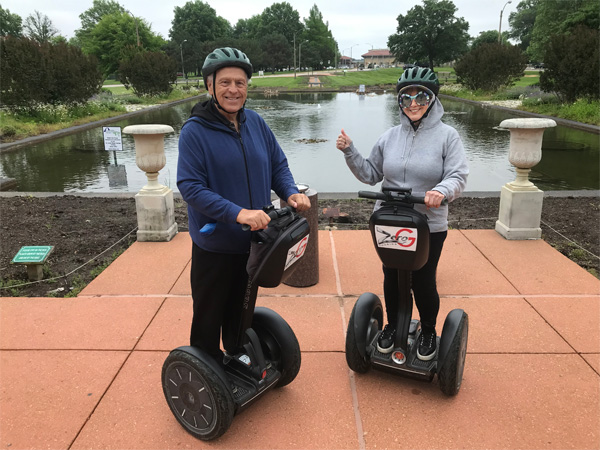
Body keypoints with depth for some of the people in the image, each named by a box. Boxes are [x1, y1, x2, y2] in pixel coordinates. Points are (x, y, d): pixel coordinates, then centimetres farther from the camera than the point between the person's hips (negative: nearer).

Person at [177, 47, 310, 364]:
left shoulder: (255, 122, 2)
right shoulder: (194, 131, -14)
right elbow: (190, 187, -21)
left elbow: (278, 164, 9)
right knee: (209, 319, 12)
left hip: (253, 240, 5)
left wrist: (290, 192, -12)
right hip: (214, 245, -5)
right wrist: (237, 213, -32)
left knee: (241, 313, 24)